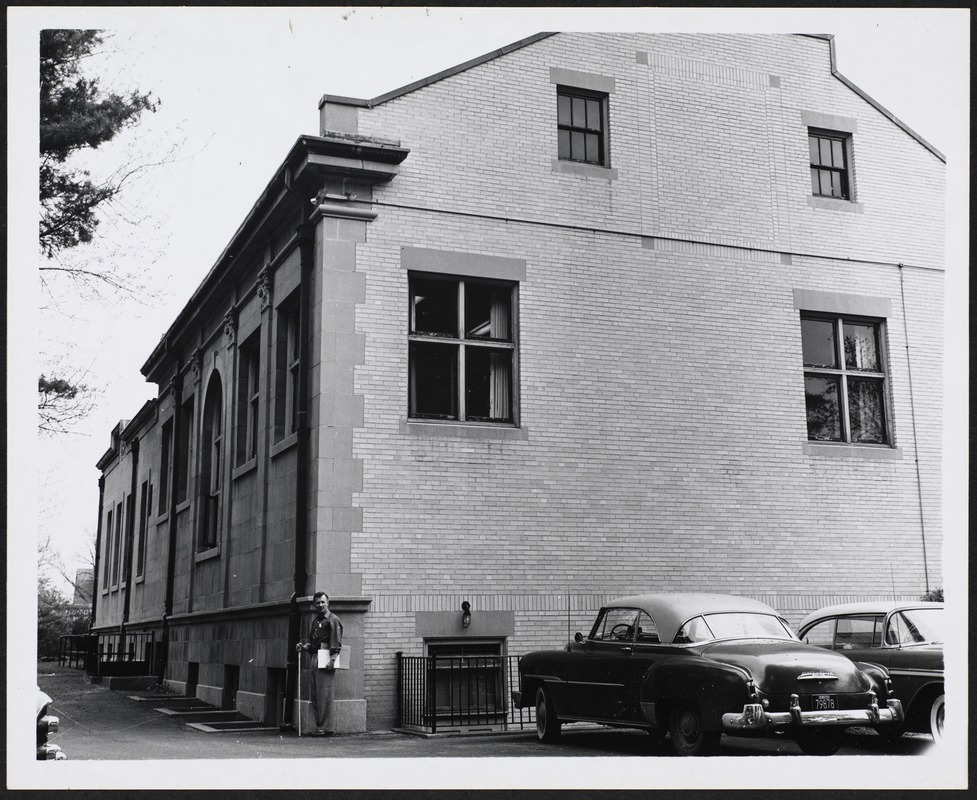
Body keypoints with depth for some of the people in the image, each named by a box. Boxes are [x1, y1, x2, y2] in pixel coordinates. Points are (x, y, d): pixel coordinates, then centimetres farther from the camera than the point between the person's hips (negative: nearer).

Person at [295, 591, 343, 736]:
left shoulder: (332, 620, -6)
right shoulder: (316, 621, 20)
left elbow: (336, 643, -14)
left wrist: (332, 660, -22)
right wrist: (303, 646, 6)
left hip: (325, 659, -9)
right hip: (315, 659, 9)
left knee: (324, 695, -8)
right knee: (314, 695, 10)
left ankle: (326, 728, -5)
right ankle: (319, 725, 16)